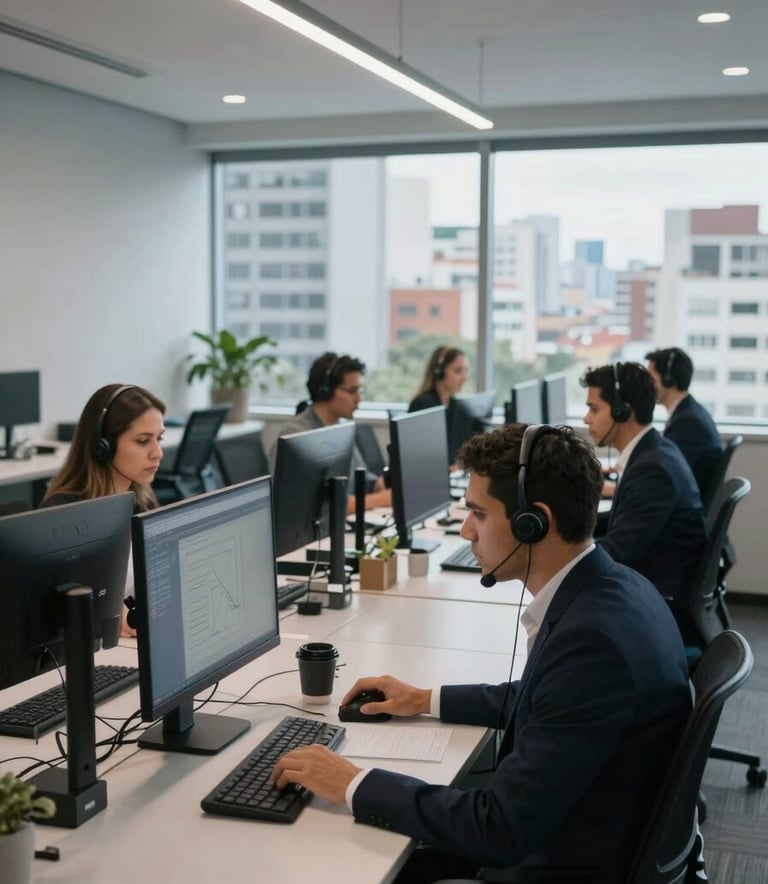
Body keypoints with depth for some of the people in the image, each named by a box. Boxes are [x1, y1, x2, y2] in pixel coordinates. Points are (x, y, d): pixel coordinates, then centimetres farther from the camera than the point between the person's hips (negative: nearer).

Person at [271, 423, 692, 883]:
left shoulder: (594, 639, -30)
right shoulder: (608, 587, -1)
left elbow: (501, 830, -28)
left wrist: (354, 785, -19)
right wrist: (429, 700, 16)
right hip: (560, 836, 8)